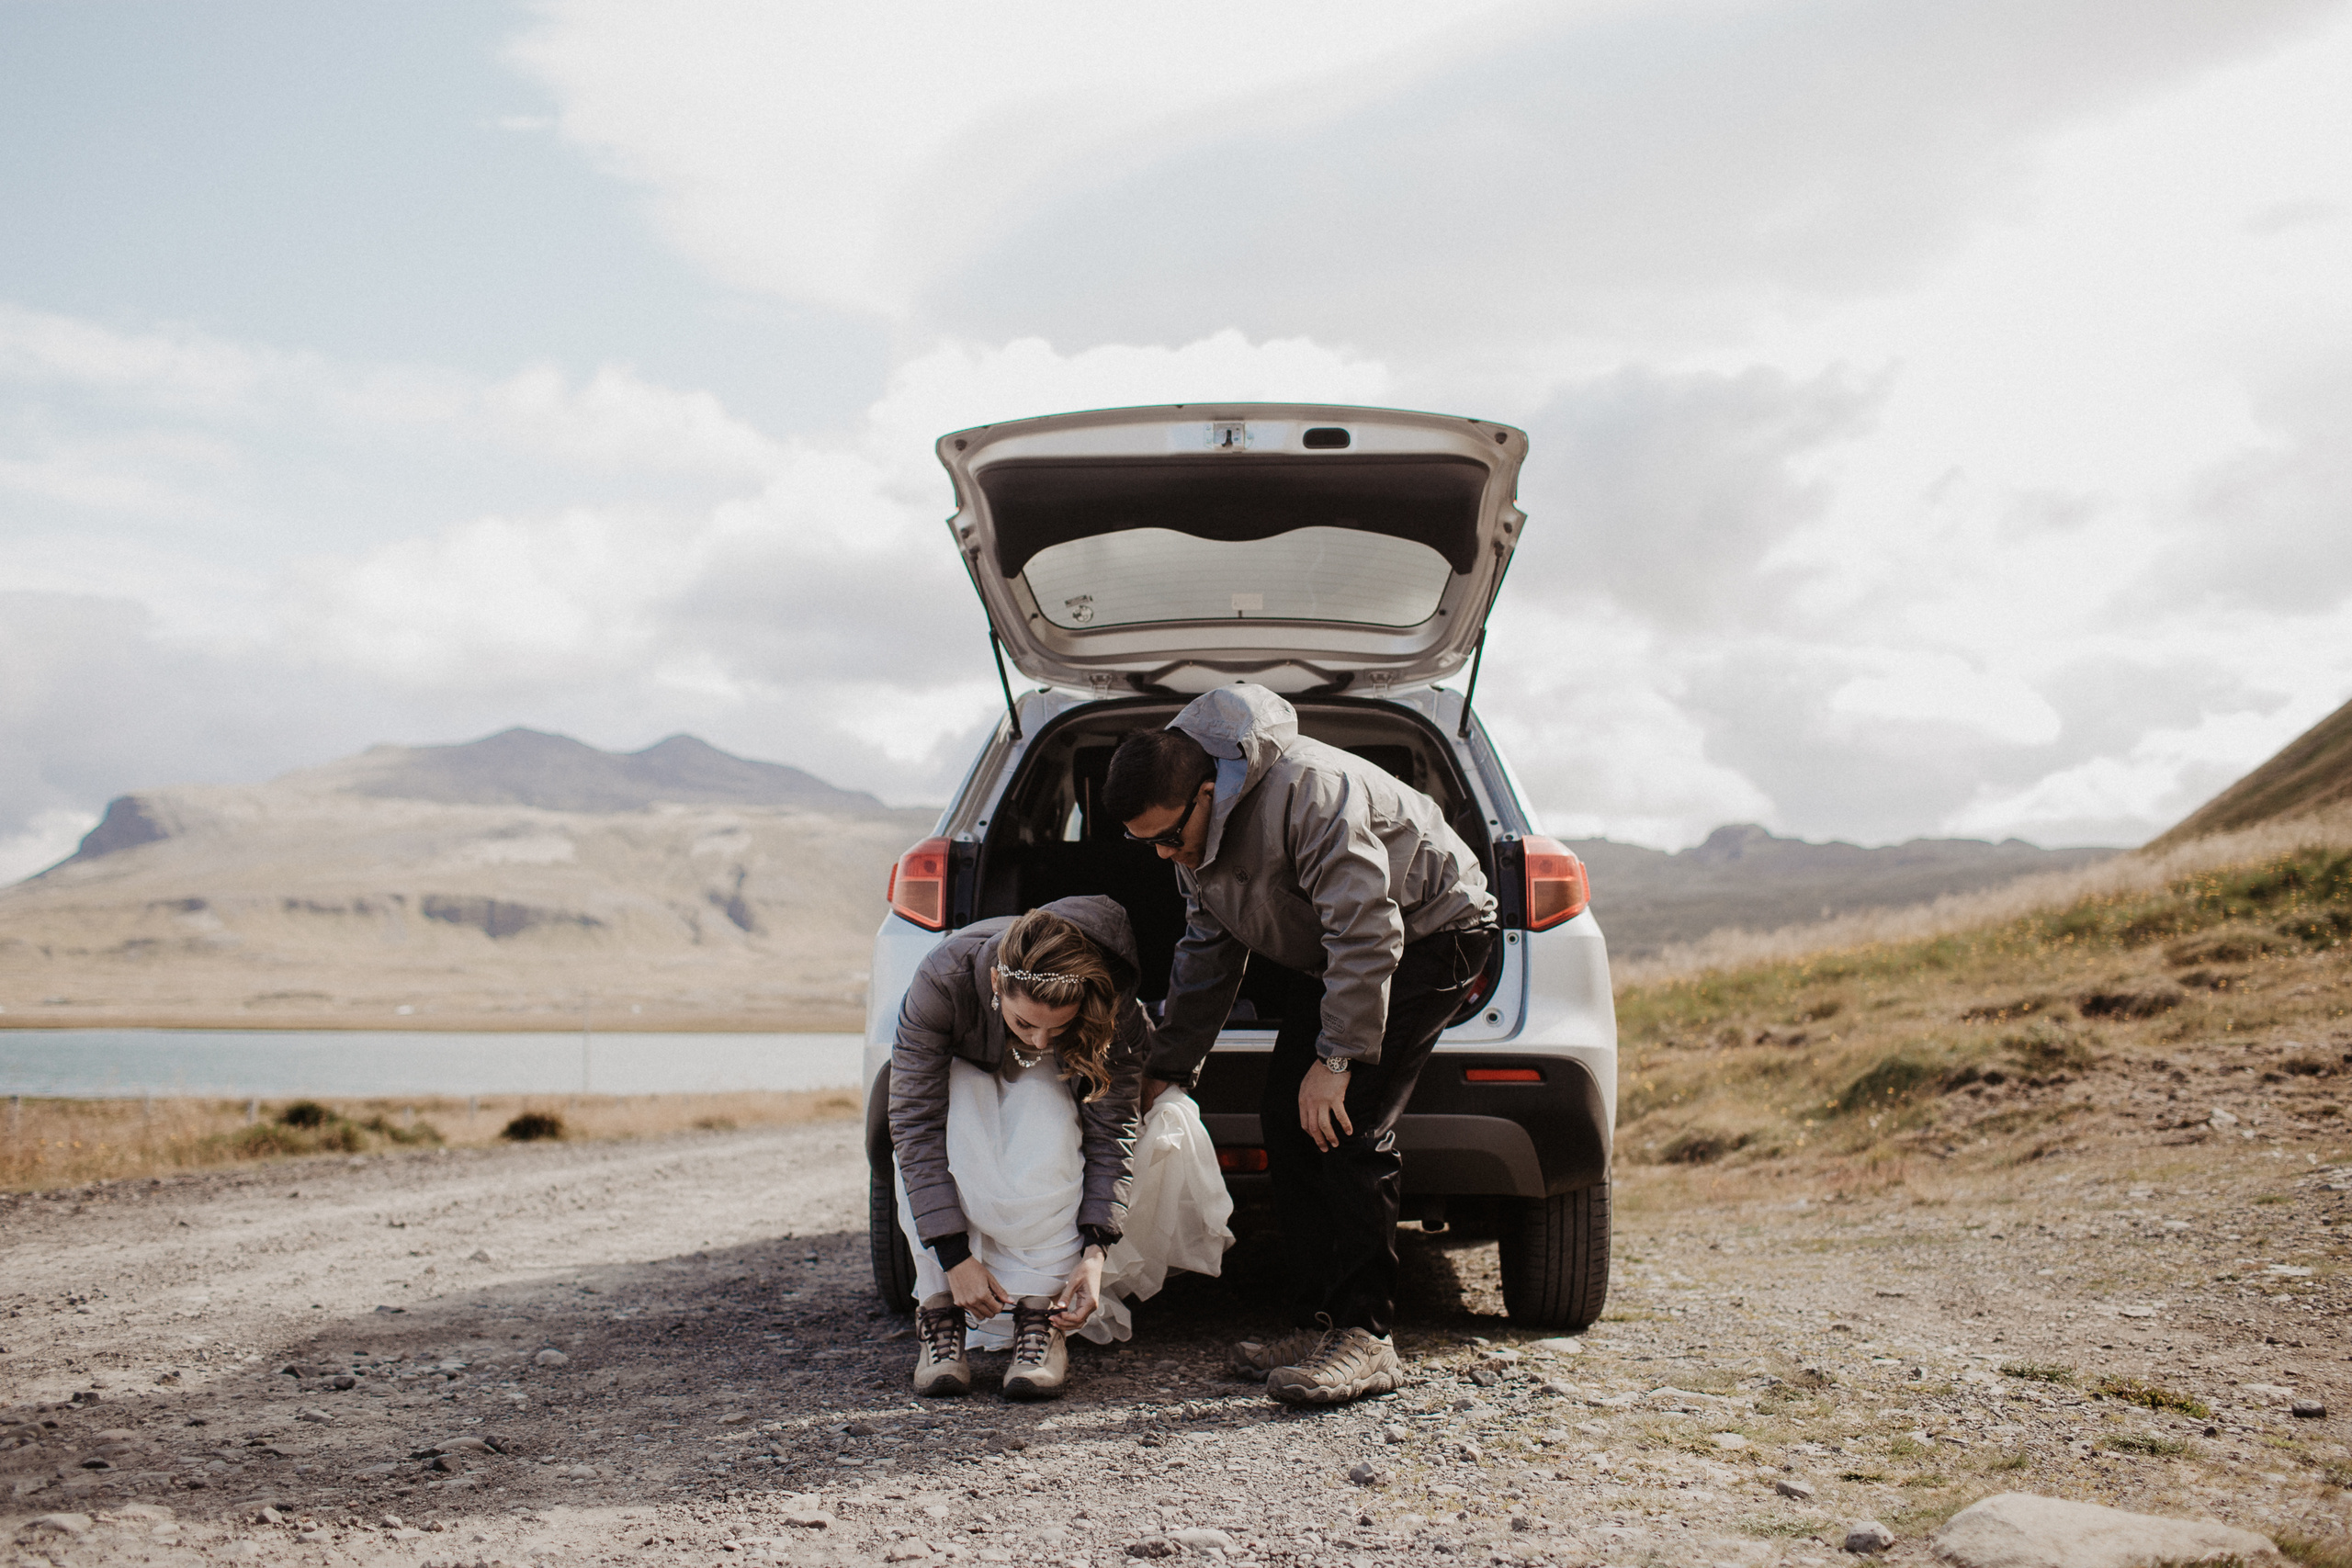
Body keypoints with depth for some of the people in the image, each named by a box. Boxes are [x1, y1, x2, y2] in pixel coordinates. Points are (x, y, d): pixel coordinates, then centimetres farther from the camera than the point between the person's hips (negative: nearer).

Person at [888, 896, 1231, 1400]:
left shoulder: (1113, 1005, -34)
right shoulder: (943, 980, -38)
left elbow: (1113, 1129, -25)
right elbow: (914, 1121, -35)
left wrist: (1096, 1251, -35)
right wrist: (954, 1256, -38)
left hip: (1049, 1087, 1)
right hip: (964, 1072, -1)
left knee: (1045, 1125, -36)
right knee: (925, 1150, -36)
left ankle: (1041, 1316, -30)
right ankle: (940, 1312, -24)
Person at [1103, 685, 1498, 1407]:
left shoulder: (1305, 793, -33)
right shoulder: (1196, 833, -3)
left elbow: (1367, 933, -34)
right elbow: (1206, 956, 11)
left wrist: (1337, 1058, -33)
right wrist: (1167, 1070, 13)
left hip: (1427, 933, -9)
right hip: (1332, 952, 9)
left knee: (1347, 1126, -20)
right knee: (1287, 1122, 0)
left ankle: (1365, 1339, -16)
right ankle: (1317, 1324, 5)